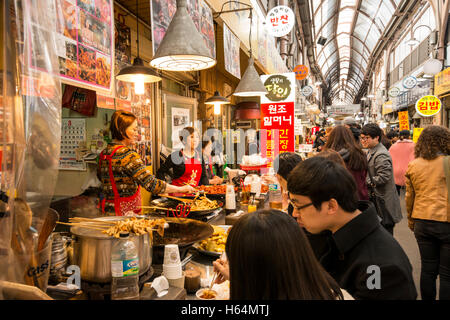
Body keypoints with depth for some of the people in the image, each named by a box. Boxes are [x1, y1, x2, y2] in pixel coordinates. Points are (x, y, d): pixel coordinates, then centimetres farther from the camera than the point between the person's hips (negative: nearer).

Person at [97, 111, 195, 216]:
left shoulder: (104, 153, 6)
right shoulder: (127, 155, -21)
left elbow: (100, 176, 20)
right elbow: (152, 184, -26)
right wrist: (181, 189, -17)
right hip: (124, 212, -9)